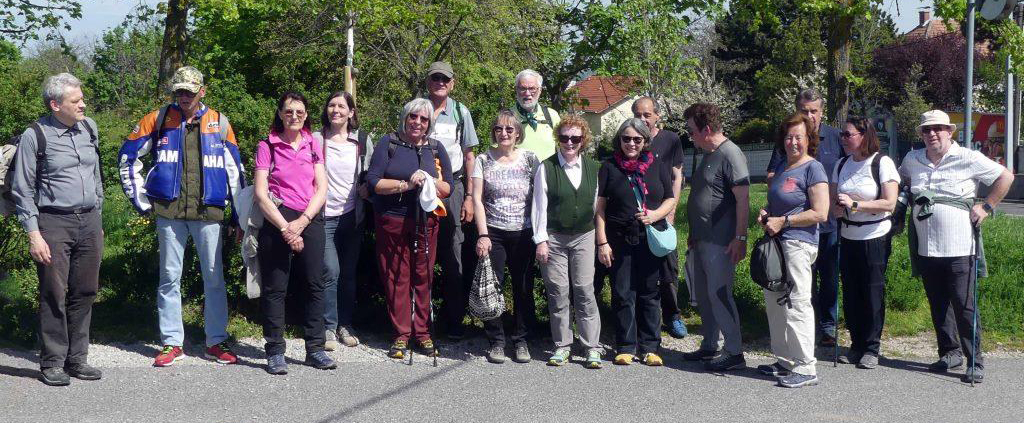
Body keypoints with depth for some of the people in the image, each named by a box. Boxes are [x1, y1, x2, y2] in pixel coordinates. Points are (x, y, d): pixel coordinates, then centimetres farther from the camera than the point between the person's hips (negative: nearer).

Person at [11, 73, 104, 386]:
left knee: (84, 293, 8)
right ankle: (52, 363, 8)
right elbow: (22, 190, -4)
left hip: (89, 222, 5)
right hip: (54, 223, -5)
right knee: (54, 295, -2)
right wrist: (34, 235, -10)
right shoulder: (35, 136, -6)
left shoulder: (89, 128, 10)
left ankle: (77, 359, 18)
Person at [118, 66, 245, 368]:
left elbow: (235, 171, 11)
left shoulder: (219, 123, 7)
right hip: (169, 212, 0)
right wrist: (139, 198, 5)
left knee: (214, 277, 3)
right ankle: (171, 342, 13)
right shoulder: (158, 119, 5)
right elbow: (128, 156, 11)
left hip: (208, 211, 0)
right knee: (170, 278, 4)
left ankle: (217, 342, 13)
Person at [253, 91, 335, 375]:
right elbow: (261, 193, -5)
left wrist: (301, 222, -9)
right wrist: (285, 228, -12)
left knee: (315, 285, 3)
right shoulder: (267, 146, 1)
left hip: (311, 220, 3)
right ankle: (275, 352, 4)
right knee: (275, 288, -1)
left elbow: (321, 189, 5)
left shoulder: (314, 146, 11)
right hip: (277, 221, -3)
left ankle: (315, 349, 10)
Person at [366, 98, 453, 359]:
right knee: (396, 277, 0)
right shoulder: (389, 143, 2)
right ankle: (401, 334, 9)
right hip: (392, 220, -2)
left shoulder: (436, 149, 10)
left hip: (425, 222, 2)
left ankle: (422, 332, 14)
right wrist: (406, 184, -15)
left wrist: (430, 181, -11)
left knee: (423, 277, 4)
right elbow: (373, 181, -6)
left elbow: (448, 189, 9)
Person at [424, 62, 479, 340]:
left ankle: (455, 323, 9)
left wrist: (469, 197, 4)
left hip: (452, 186, 1)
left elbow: (469, 156, 11)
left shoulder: (461, 112, 9)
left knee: (453, 258, 2)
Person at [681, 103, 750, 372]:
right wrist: (694, 234, 21)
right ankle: (711, 346, 26)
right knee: (703, 295, 15)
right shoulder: (708, 155, 15)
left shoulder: (730, 154, -14)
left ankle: (734, 353, 0)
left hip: (720, 242, -10)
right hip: (702, 239, 10)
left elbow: (743, 199, -19)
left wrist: (740, 238, -22)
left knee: (719, 294, -7)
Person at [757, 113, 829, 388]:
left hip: (798, 243, -9)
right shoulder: (782, 167, 16)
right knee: (774, 302, 13)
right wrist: (765, 214, 8)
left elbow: (820, 213, -15)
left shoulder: (813, 169, -9)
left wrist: (782, 221, -14)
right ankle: (785, 361, 24)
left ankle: (806, 368, -5)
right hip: (776, 242, 9)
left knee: (797, 304, -9)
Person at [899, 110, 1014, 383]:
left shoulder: (968, 159, -5)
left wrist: (986, 207, -3)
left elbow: (1006, 177, 1)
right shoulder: (912, 159, 9)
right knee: (938, 305, 12)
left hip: (959, 248, -5)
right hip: (926, 246, 5)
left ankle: (975, 362, 0)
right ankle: (950, 352, 25)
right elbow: (901, 180, 31)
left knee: (964, 305, -6)